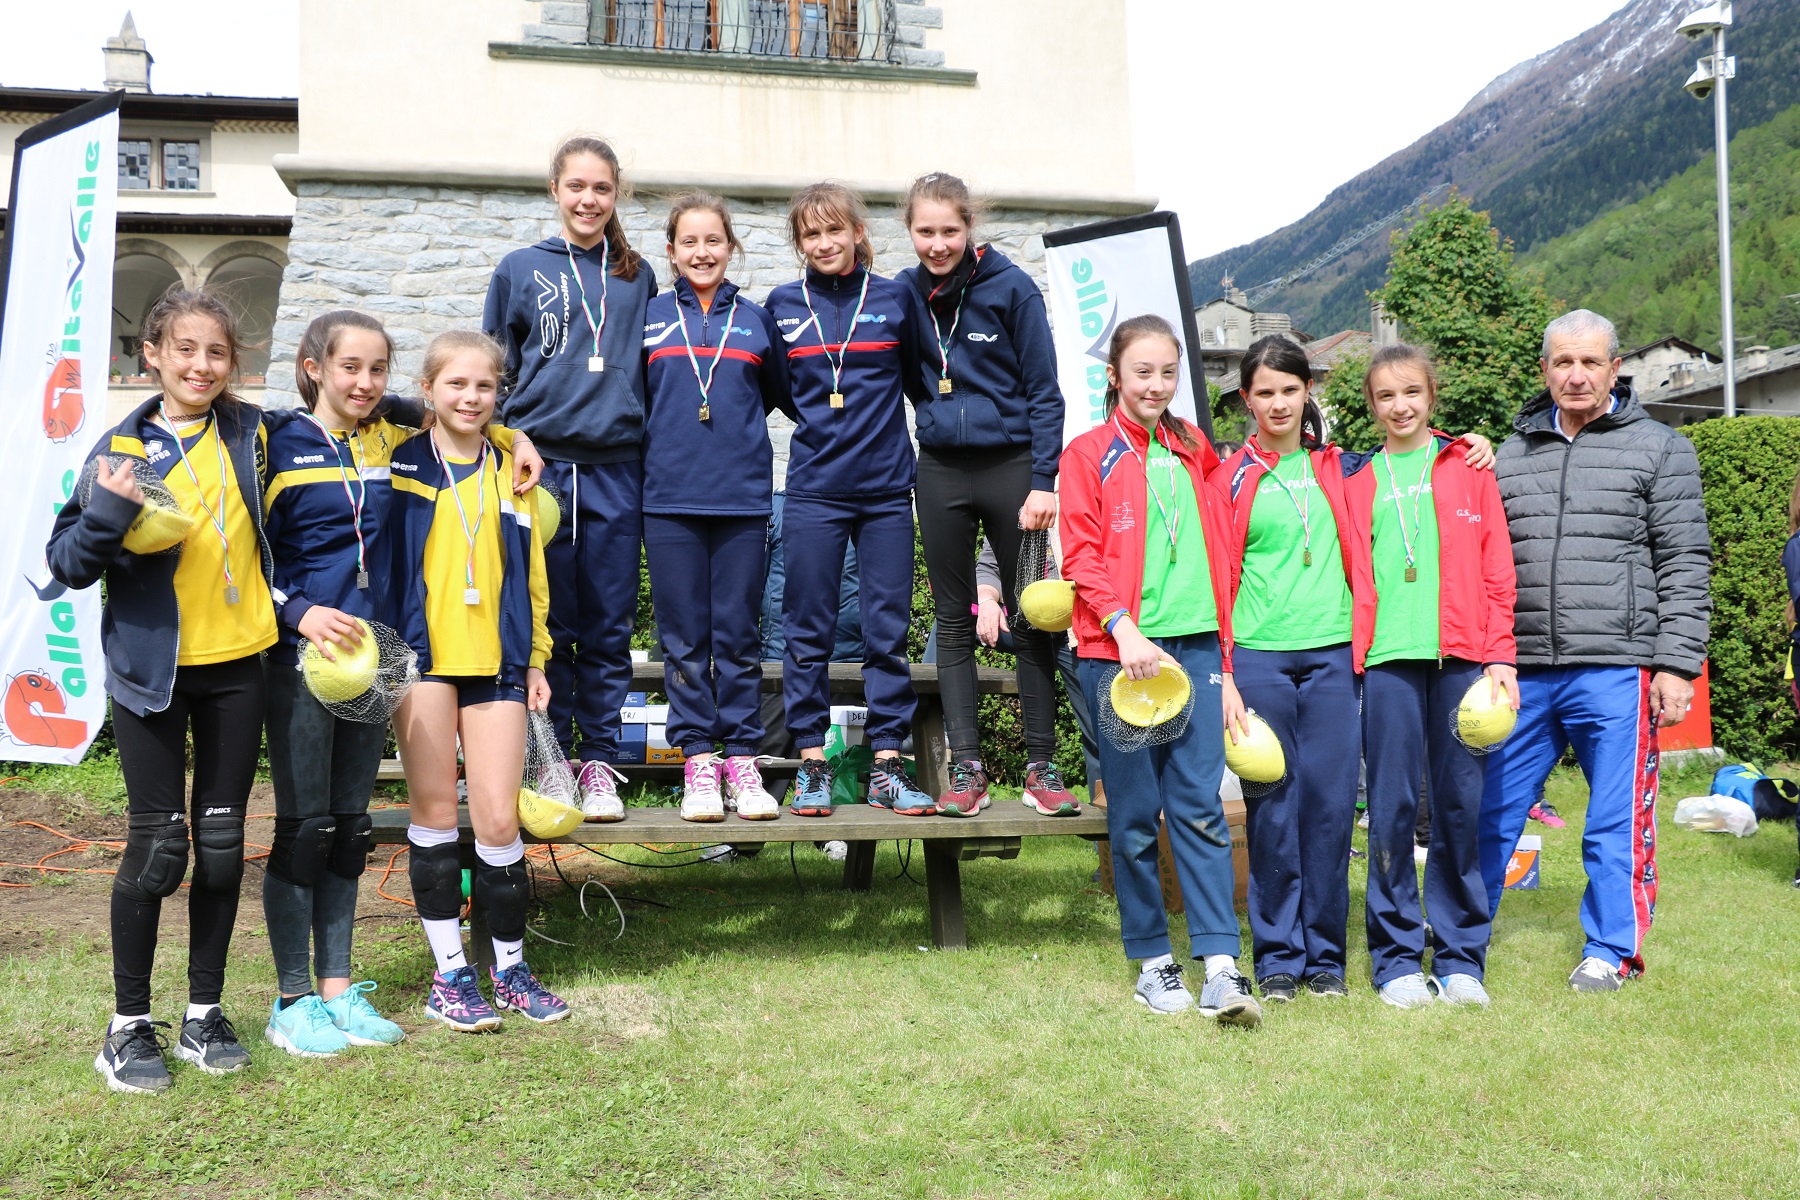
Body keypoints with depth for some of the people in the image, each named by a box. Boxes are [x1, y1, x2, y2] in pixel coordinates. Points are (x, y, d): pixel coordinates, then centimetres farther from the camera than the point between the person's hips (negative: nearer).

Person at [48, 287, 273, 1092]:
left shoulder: (251, 433, 4)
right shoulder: (123, 449, -4)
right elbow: (67, 564, -5)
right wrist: (106, 513, -23)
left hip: (236, 666, 3)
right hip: (151, 669, -3)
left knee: (222, 842, 8)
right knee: (157, 845, -2)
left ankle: (204, 1012, 21)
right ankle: (130, 1024, 14)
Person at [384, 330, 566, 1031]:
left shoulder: (511, 471, 12)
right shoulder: (401, 463, 3)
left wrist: (535, 660, 12)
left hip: (496, 660, 2)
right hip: (422, 654, -2)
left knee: (498, 819, 0)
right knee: (435, 810, 2)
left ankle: (510, 966, 16)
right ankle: (449, 975, 12)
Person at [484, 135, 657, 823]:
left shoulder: (637, 278, 13)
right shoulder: (520, 270, 9)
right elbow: (493, 374, 12)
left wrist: (654, 465, 9)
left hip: (615, 469, 1)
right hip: (540, 464, -1)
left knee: (609, 625, 2)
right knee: (547, 623, 0)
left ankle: (599, 760, 11)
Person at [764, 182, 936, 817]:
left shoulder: (896, 298, 6)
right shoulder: (782, 305, 6)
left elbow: (922, 382, 14)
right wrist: (818, 424, 10)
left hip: (887, 489, 0)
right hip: (814, 490, 0)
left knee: (888, 632, 3)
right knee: (808, 631, 1)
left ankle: (887, 765, 9)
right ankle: (811, 763, 10)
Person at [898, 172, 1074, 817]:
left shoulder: (1011, 288, -6)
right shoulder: (903, 294, 4)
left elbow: (1044, 391, -5)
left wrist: (1043, 481, -11)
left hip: (1011, 466, -3)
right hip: (941, 473, 3)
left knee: (1031, 618, 3)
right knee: (954, 623, 6)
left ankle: (1041, 766, 11)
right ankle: (966, 768, 13)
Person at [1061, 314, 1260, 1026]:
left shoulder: (1194, 452, 16)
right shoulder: (1089, 455, 4)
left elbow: (1217, 555, 16)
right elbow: (1083, 559, -4)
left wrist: (1224, 652, 9)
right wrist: (1125, 630, -18)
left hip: (1194, 646, 3)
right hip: (1118, 653, -3)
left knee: (1199, 805, -3)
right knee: (1135, 814, 3)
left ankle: (1221, 968, -6)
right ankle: (1152, 963, 13)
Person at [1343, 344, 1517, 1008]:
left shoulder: (1469, 468, 11)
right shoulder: (1357, 480, 12)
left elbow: (1497, 570, 7)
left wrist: (1500, 656, -1)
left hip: (1460, 657, 0)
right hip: (1386, 659, 0)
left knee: (1459, 804, 2)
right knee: (1392, 807, -1)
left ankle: (1459, 958, 13)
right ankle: (1396, 958, 9)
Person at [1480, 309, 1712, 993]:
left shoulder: (1659, 449, 5)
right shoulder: (1510, 455, 14)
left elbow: (1684, 567, 0)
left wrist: (1676, 664, -8)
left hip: (1615, 668, -3)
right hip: (1520, 672, 3)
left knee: (1617, 822, 2)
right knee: (1490, 812, 8)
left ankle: (1613, 950, 17)